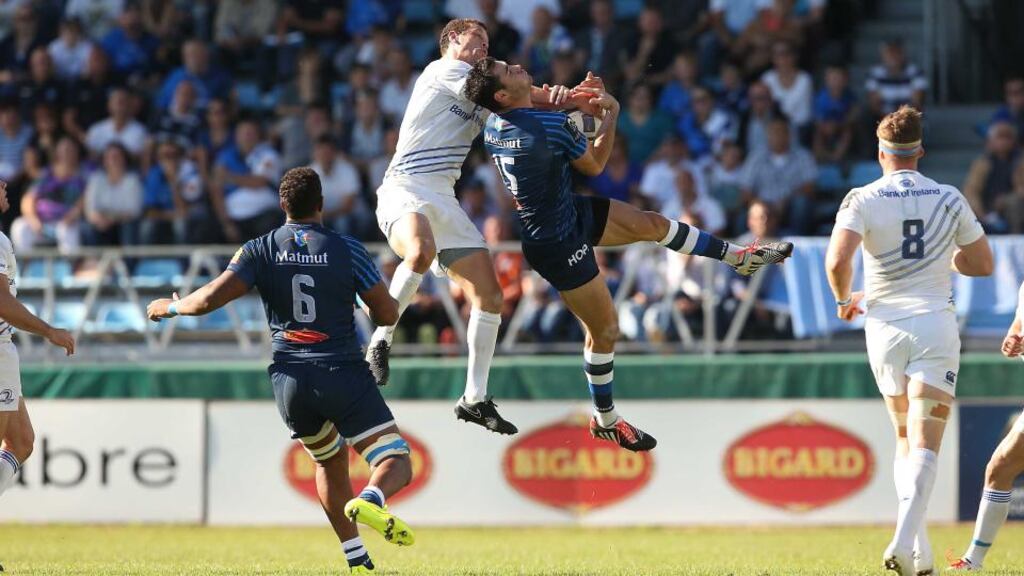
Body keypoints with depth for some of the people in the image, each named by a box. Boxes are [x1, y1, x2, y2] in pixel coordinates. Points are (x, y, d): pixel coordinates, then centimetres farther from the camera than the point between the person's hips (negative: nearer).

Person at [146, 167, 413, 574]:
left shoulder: (260, 250, 1)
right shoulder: (347, 250, -2)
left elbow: (210, 299, -8)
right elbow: (387, 313, -1)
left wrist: (170, 307, 12)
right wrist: (391, 308, 24)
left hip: (289, 380, 3)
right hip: (343, 374, -3)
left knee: (330, 462, 26)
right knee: (396, 465, -5)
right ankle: (369, 501, -40)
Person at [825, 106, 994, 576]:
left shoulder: (863, 200, -4)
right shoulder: (950, 200, 2)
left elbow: (837, 261, -18)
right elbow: (982, 265, 10)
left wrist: (844, 300, 2)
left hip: (885, 325, 1)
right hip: (936, 325, -1)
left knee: (904, 439, 16)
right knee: (925, 443, -7)